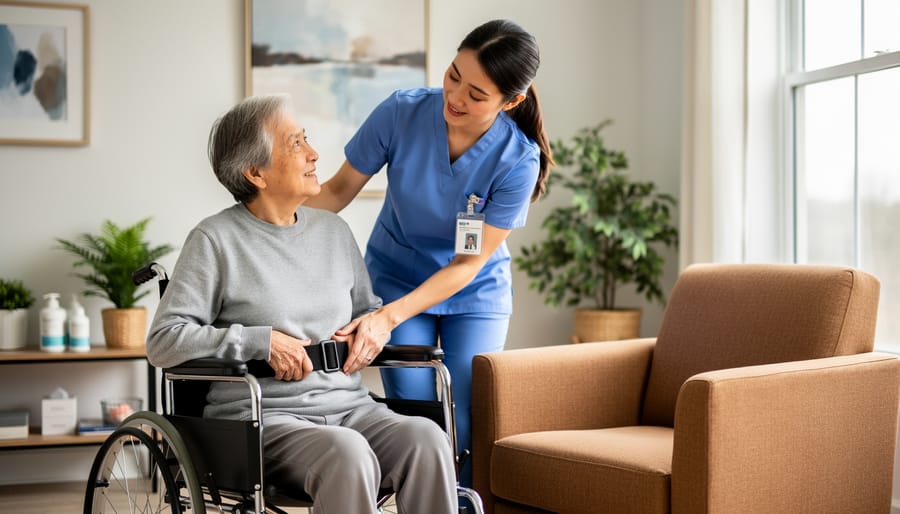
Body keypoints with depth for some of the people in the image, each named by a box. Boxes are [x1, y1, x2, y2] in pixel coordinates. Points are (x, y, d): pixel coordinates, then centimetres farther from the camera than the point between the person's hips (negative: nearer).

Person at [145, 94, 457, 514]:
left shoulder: (334, 230, 17)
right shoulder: (216, 239, -1)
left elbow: (369, 308, 30)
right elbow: (163, 341, -7)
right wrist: (262, 341, -14)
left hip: (348, 406, 5)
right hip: (262, 416, -5)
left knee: (427, 439, -27)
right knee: (347, 452, -37)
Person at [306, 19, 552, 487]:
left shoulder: (518, 161, -23)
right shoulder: (402, 113, -20)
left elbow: (468, 263, -20)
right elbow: (338, 190, -7)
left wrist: (388, 317, -29)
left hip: (476, 292, 0)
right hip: (397, 277, 1)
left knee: (468, 428, -10)